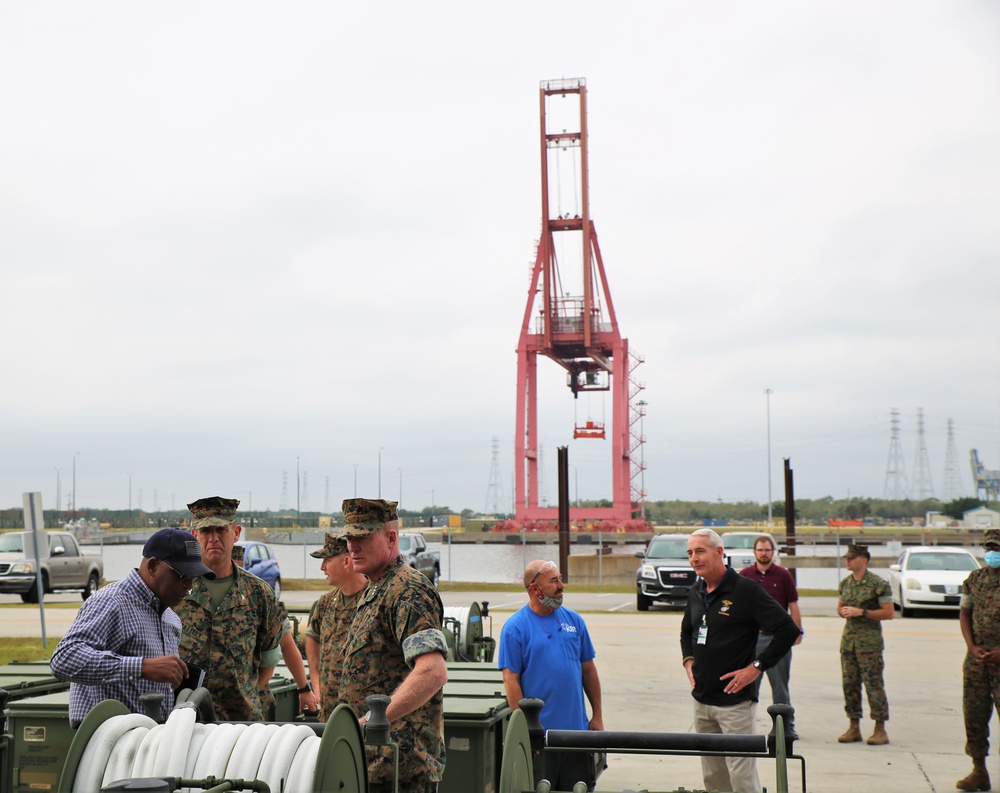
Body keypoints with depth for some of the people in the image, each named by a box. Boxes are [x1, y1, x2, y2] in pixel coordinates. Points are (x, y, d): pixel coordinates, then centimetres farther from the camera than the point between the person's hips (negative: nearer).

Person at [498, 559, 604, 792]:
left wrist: (597, 716, 9)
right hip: (538, 733, -4)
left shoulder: (574, 620, 8)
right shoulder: (515, 627, -6)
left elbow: (588, 670, 12)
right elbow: (511, 680, -9)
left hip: (577, 729, 5)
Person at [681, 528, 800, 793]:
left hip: (735, 701, -7)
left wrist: (756, 667, -15)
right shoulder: (695, 593, 10)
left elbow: (789, 630, -16)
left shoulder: (746, 590, -12)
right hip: (701, 700, 7)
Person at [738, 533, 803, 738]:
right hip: (751, 637, 1)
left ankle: (786, 726, 15)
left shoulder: (783, 575, 2)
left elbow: (793, 605, 3)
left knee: (780, 684, 6)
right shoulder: (744, 575, 4)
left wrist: (798, 631, -1)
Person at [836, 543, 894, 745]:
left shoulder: (878, 584, -8)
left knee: (873, 684, -5)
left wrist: (861, 612, -17)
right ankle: (854, 727, 15)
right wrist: (844, 611, -1)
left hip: (870, 641, -6)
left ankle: (880, 729, 2)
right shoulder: (845, 583, 11)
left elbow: (888, 613, -10)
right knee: (849, 683, 7)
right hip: (848, 638, 6)